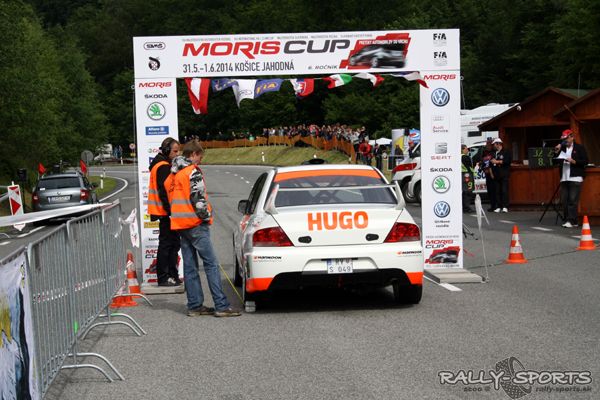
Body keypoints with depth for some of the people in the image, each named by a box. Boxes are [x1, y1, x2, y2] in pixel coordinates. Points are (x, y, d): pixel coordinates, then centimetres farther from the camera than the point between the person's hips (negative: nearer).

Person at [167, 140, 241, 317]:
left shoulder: (174, 174, 16)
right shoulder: (193, 172, -11)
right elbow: (198, 198, -18)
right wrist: (207, 216, -8)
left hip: (180, 224, 9)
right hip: (195, 224, -9)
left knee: (190, 266, 10)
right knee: (211, 264, -8)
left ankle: (195, 306, 10)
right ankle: (221, 306, -11)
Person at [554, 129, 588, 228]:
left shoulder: (579, 148, 2)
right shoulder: (562, 148, 17)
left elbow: (585, 161, -4)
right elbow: (555, 161, 14)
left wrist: (574, 161, -15)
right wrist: (556, 152, 0)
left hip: (575, 178, -6)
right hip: (564, 178, 6)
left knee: (573, 200, -10)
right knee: (564, 200, 4)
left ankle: (572, 221, -13)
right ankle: (567, 220, 10)